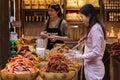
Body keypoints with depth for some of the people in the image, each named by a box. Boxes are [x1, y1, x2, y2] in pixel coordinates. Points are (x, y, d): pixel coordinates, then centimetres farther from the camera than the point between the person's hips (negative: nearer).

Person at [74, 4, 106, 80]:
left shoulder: (95, 29, -19)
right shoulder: (95, 27, 10)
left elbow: (96, 52, -22)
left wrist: (81, 57, -14)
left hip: (93, 69, -9)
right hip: (92, 67, 9)